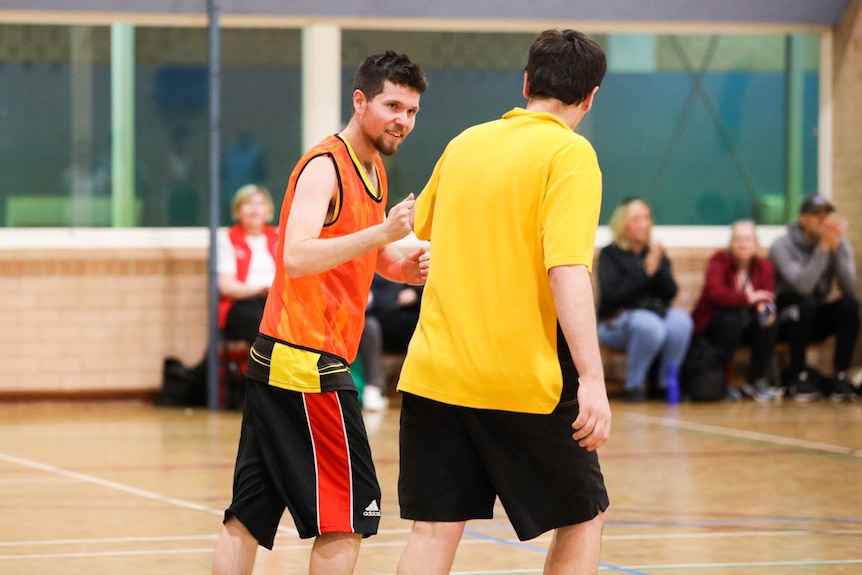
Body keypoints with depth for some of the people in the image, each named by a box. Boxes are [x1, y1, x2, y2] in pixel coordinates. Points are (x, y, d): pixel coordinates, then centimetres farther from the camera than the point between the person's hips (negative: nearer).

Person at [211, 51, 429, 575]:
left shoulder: (374, 170, 16)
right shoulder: (325, 166, -12)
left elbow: (359, 255, 31)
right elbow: (296, 257, -25)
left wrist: (402, 266, 9)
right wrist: (383, 232, -31)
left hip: (278, 364, 9)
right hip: (307, 364, -9)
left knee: (248, 518, 9)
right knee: (347, 515, -6)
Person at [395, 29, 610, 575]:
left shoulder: (465, 142, 9)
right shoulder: (570, 154, -8)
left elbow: (423, 225, 28)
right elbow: (567, 270, -19)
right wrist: (592, 379, -22)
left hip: (435, 371, 5)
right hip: (525, 381, -5)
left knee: (436, 530, 4)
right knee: (583, 518, 12)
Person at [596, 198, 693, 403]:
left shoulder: (655, 253, 11)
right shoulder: (610, 254, -1)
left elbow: (670, 293, 3)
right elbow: (611, 295, -14)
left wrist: (658, 268, -15)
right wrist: (645, 272, -17)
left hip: (655, 312, 4)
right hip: (616, 321, -4)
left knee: (681, 321, -28)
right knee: (649, 325, -36)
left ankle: (668, 383, -14)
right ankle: (633, 386, -19)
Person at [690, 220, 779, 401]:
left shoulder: (764, 267, -2)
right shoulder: (720, 260, -15)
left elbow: (767, 298, -11)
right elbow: (714, 293, -32)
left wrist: (765, 307, -37)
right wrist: (748, 298, -34)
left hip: (747, 325, 4)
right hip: (712, 324, -4)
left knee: (769, 325, -24)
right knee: (730, 321, -35)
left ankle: (757, 381, -8)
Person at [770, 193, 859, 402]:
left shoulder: (840, 245, -4)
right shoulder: (783, 246, -16)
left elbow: (849, 290, -19)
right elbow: (802, 287, -32)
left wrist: (837, 248, -26)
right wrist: (823, 247, -33)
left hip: (816, 320, 4)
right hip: (785, 319, -4)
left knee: (850, 304, -25)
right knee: (806, 303, -35)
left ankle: (841, 377, -23)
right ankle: (798, 376, -20)